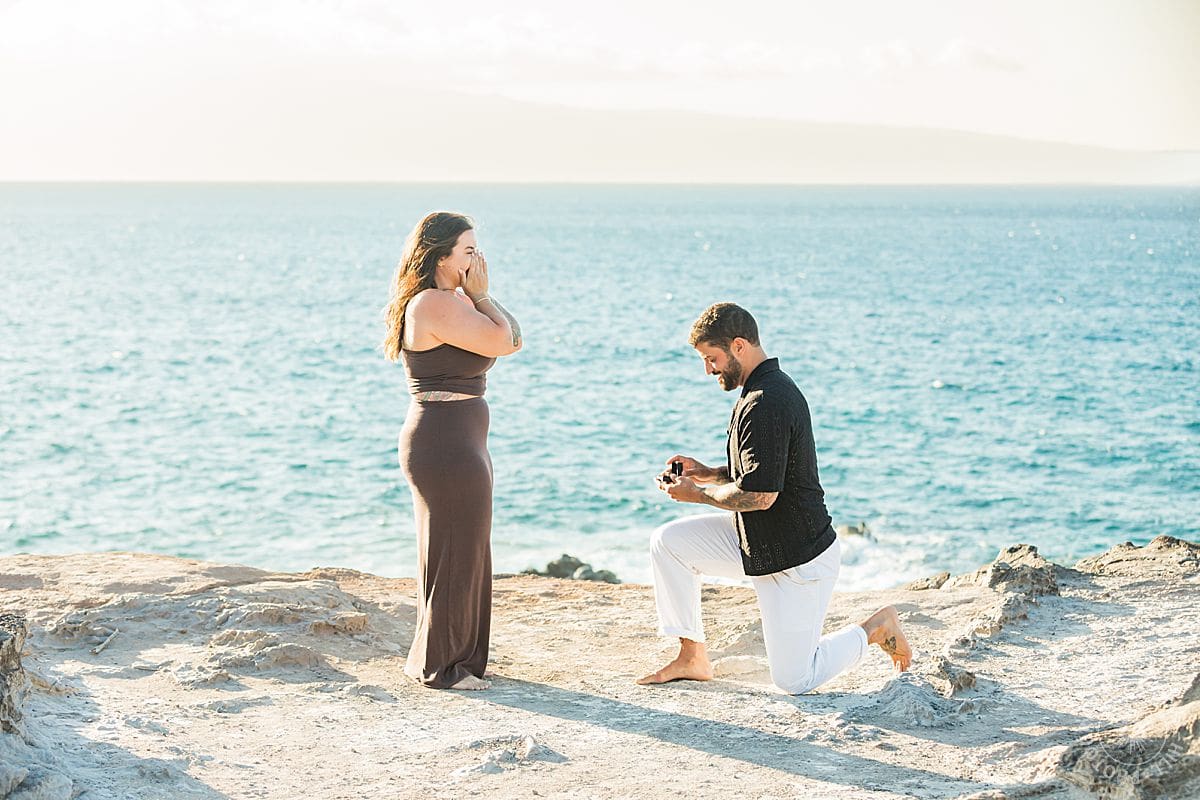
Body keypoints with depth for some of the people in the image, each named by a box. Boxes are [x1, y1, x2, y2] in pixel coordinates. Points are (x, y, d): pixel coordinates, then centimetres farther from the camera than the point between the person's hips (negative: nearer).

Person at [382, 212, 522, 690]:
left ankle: (435, 659, 29)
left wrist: (479, 295, 2)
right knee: (453, 553, -1)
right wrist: (480, 294, -8)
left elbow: (514, 340, 11)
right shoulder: (434, 304, -17)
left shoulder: (453, 302, 16)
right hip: (446, 446, -11)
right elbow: (501, 340, -21)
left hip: (456, 444, 11)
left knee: (461, 552, 18)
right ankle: (441, 667, 9)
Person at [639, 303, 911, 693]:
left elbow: (759, 495, -29)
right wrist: (708, 473, 7)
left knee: (794, 681, -3)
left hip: (799, 559, -10)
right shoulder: (772, 388, 7)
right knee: (668, 542, 4)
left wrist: (696, 493, -14)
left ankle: (876, 628, 17)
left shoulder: (765, 404, -26)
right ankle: (692, 658, 11)